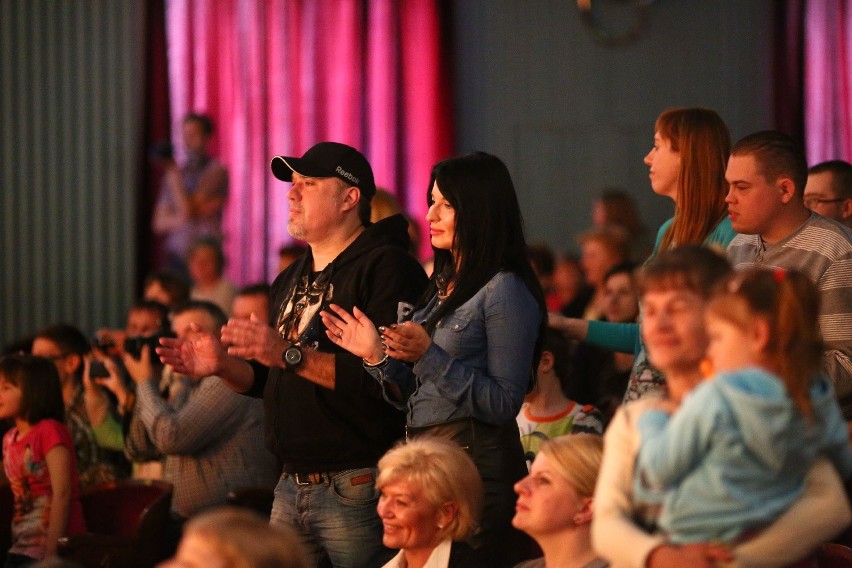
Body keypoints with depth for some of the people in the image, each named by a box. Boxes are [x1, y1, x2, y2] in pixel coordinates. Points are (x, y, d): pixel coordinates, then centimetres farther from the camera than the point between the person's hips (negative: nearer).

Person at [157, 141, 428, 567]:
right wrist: (223, 366, 3)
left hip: (357, 490, -8)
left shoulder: (386, 268, -10)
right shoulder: (291, 280, 19)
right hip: (291, 490, 8)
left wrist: (290, 355, -25)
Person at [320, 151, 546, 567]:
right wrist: (376, 356, 2)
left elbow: (504, 404, -16)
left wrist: (429, 357, -21)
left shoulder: (505, 290, -9)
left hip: (475, 466, -8)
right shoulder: (440, 287, 16)